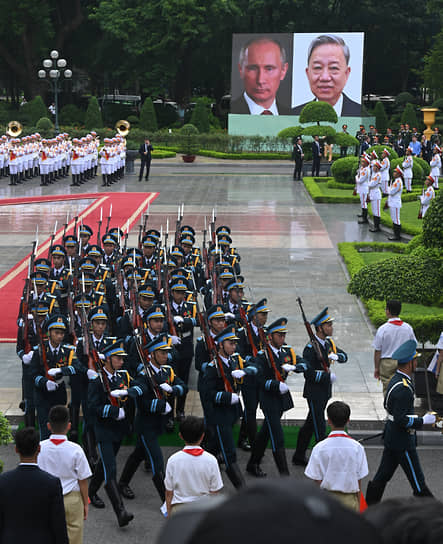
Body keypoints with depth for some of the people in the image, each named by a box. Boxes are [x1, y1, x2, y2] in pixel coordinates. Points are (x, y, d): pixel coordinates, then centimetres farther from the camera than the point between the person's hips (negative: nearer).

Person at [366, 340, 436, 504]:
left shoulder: (396, 379, 6)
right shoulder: (403, 389, -26)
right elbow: (401, 420, -28)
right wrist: (423, 421, -17)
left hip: (391, 436, 10)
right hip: (402, 441, -10)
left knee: (383, 475, 16)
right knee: (417, 480, 1)